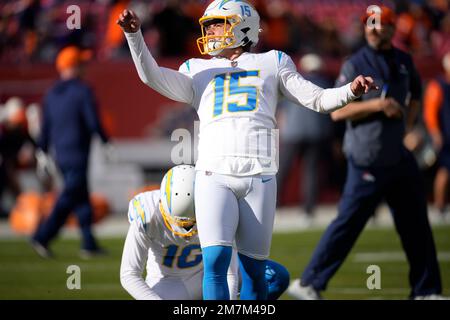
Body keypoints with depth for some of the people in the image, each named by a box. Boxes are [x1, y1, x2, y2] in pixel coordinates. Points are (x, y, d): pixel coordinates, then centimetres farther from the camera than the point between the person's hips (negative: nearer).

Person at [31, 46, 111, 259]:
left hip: (60, 156, 8)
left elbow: (45, 127, 12)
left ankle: (89, 245, 14)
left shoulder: (51, 94, 10)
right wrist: (106, 143, -1)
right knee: (68, 200, -9)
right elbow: (93, 122, -13)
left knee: (82, 200, 14)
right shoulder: (82, 91, -11)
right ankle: (42, 237, -19)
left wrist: (43, 154, 16)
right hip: (78, 156, -8)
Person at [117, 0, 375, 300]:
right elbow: (152, 76, 9)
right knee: (215, 261, -17)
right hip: (214, 176, 0)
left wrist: (350, 91, -3)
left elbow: (316, 99, 15)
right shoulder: (197, 71, 22)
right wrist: (135, 34, -3)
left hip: (259, 177, 0)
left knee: (253, 269, 2)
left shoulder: (273, 63, 19)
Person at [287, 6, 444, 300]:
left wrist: (406, 124, 13)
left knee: (416, 223, 7)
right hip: (368, 162, -6)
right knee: (348, 223, -7)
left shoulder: (405, 62, 11)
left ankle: (426, 292, 15)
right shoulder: (355, 65, -6)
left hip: (399, 157, 6)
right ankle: (308, 285, 0)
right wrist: (376, 104, -21)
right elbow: (337, 111, -11)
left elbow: (415, 94, 29)